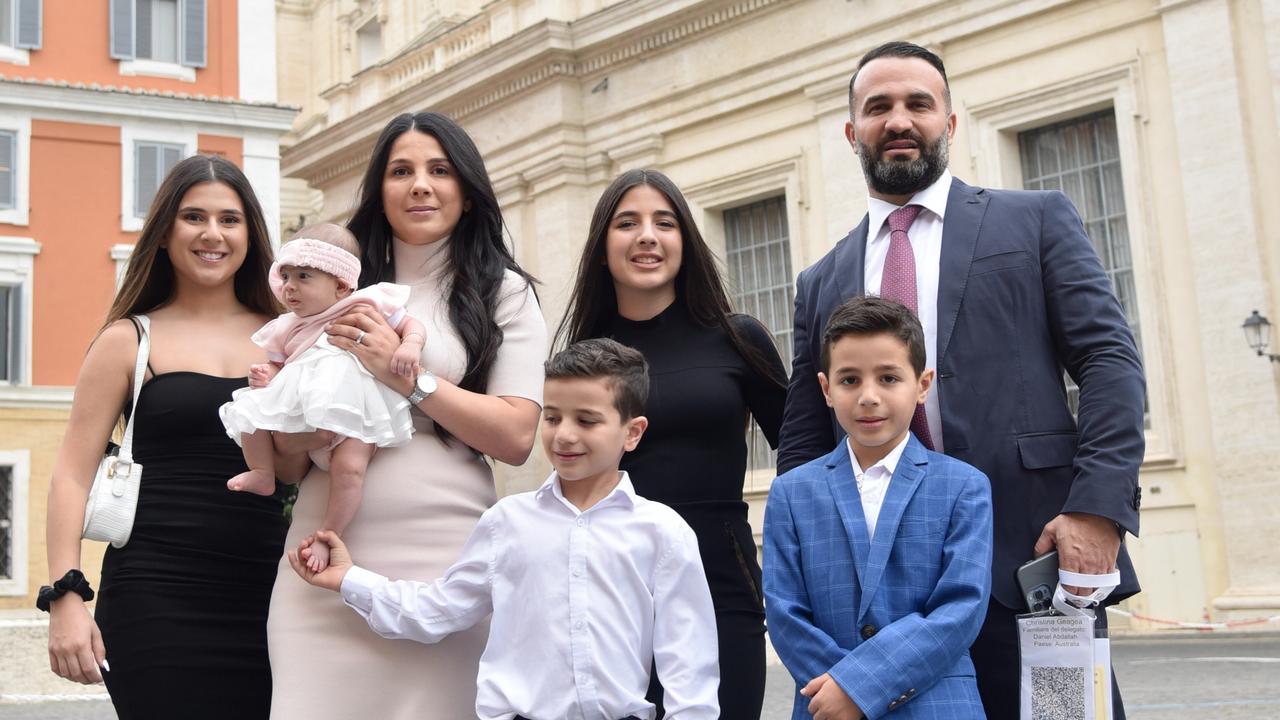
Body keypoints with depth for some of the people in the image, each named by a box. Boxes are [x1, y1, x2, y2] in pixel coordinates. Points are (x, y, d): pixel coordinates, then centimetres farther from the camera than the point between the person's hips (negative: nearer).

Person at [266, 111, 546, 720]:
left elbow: (517, 436, -5)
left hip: (443, 553, -3)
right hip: (326, 552, 3)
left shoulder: (502, 293, 6)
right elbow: (288, 460, 20)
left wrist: (408, 378, -11)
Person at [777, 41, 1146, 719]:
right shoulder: (822, 283, 16)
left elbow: (1111, 359, 0)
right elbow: (801, 441, 16)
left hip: (1030, 560, -2)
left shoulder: (1036, 220, 9)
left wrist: (1100, 506, -14)